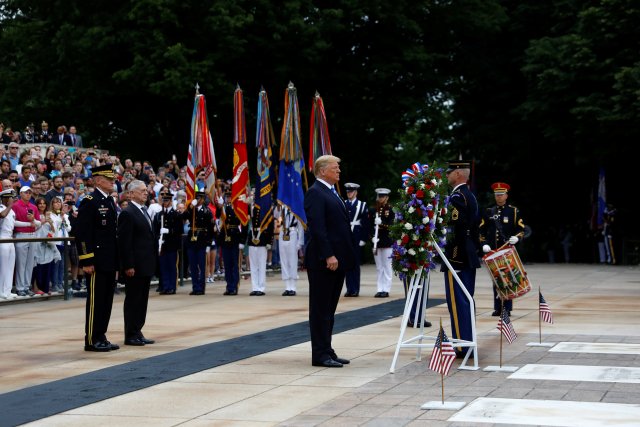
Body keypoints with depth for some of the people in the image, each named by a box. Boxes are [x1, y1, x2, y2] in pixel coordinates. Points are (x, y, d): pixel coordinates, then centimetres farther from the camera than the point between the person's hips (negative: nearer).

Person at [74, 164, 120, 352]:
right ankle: (92, 340, 3)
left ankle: (101, 337, 18)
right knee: (95, 300, -3)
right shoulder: (89, 202, -11)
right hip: (97, 262, -8)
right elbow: (82, 233, -16)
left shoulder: (110, 202, 15)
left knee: (107, 300, 11)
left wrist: (117, 260, 15)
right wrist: (86, 261, -19)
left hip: (110, 261, 8)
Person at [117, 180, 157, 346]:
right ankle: (130, 335, 4)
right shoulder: (127, 214, -12)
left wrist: (153, 261, 14)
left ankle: (137, 332, 17)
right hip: (134, 267, -9)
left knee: (142, 300, 11)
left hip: (146, 266, 9)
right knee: (133, 300, -2)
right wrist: (128, 266, -19)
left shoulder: (144, 211, 16)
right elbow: (124, 243, -16)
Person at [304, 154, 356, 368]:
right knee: (321, 308, -3)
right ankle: (320, 354, 1)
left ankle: (327, 351, 18)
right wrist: (328, 256, -24)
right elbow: (317, 227, -19)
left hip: (337, 259, 9)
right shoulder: (315, 193, -11)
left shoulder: (332, 193, 19)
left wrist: (343, 256, 15)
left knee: (329, 308, 12)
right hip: (323, 262, -9)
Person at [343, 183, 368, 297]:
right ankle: (349, 289, 6)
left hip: (356, 237, -2)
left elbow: (365, 223, 0)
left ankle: (355, 289, 6)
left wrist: (363, 239, -6)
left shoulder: (362, 205, 3)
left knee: (356, 263, 1)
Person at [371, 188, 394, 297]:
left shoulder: (391, 210, -3)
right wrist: (373, 237, -8)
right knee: (379, 267, 8)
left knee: (387, 267, 1)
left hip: (387, 242, -4)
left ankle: (386, 290, 4)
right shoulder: (373, 210, 8)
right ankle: (380, 289, 12)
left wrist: (382, 223, -24)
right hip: (376, 242, 4)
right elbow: (370, 225, 7)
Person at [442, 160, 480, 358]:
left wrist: (450, 256, -17)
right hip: (469, 257, 10)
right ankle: (468, 342, 19)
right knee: (467, 300, 13)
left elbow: (454, 228, -22)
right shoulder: (470, 196, 15)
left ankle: (461, 346, -5)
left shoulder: (456, 197, -15)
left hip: (456, 257, -10)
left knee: (458, 302, -6)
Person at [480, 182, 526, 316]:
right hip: (492, 251, 3)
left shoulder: (514, 211, 4)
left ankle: (507, 308, 1)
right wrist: (484, 244, -2)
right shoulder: (488, 212, 13)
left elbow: (521, 229, 2)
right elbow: (482, 230, 11)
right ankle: (497, 308, 8)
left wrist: (516, 238, -18)